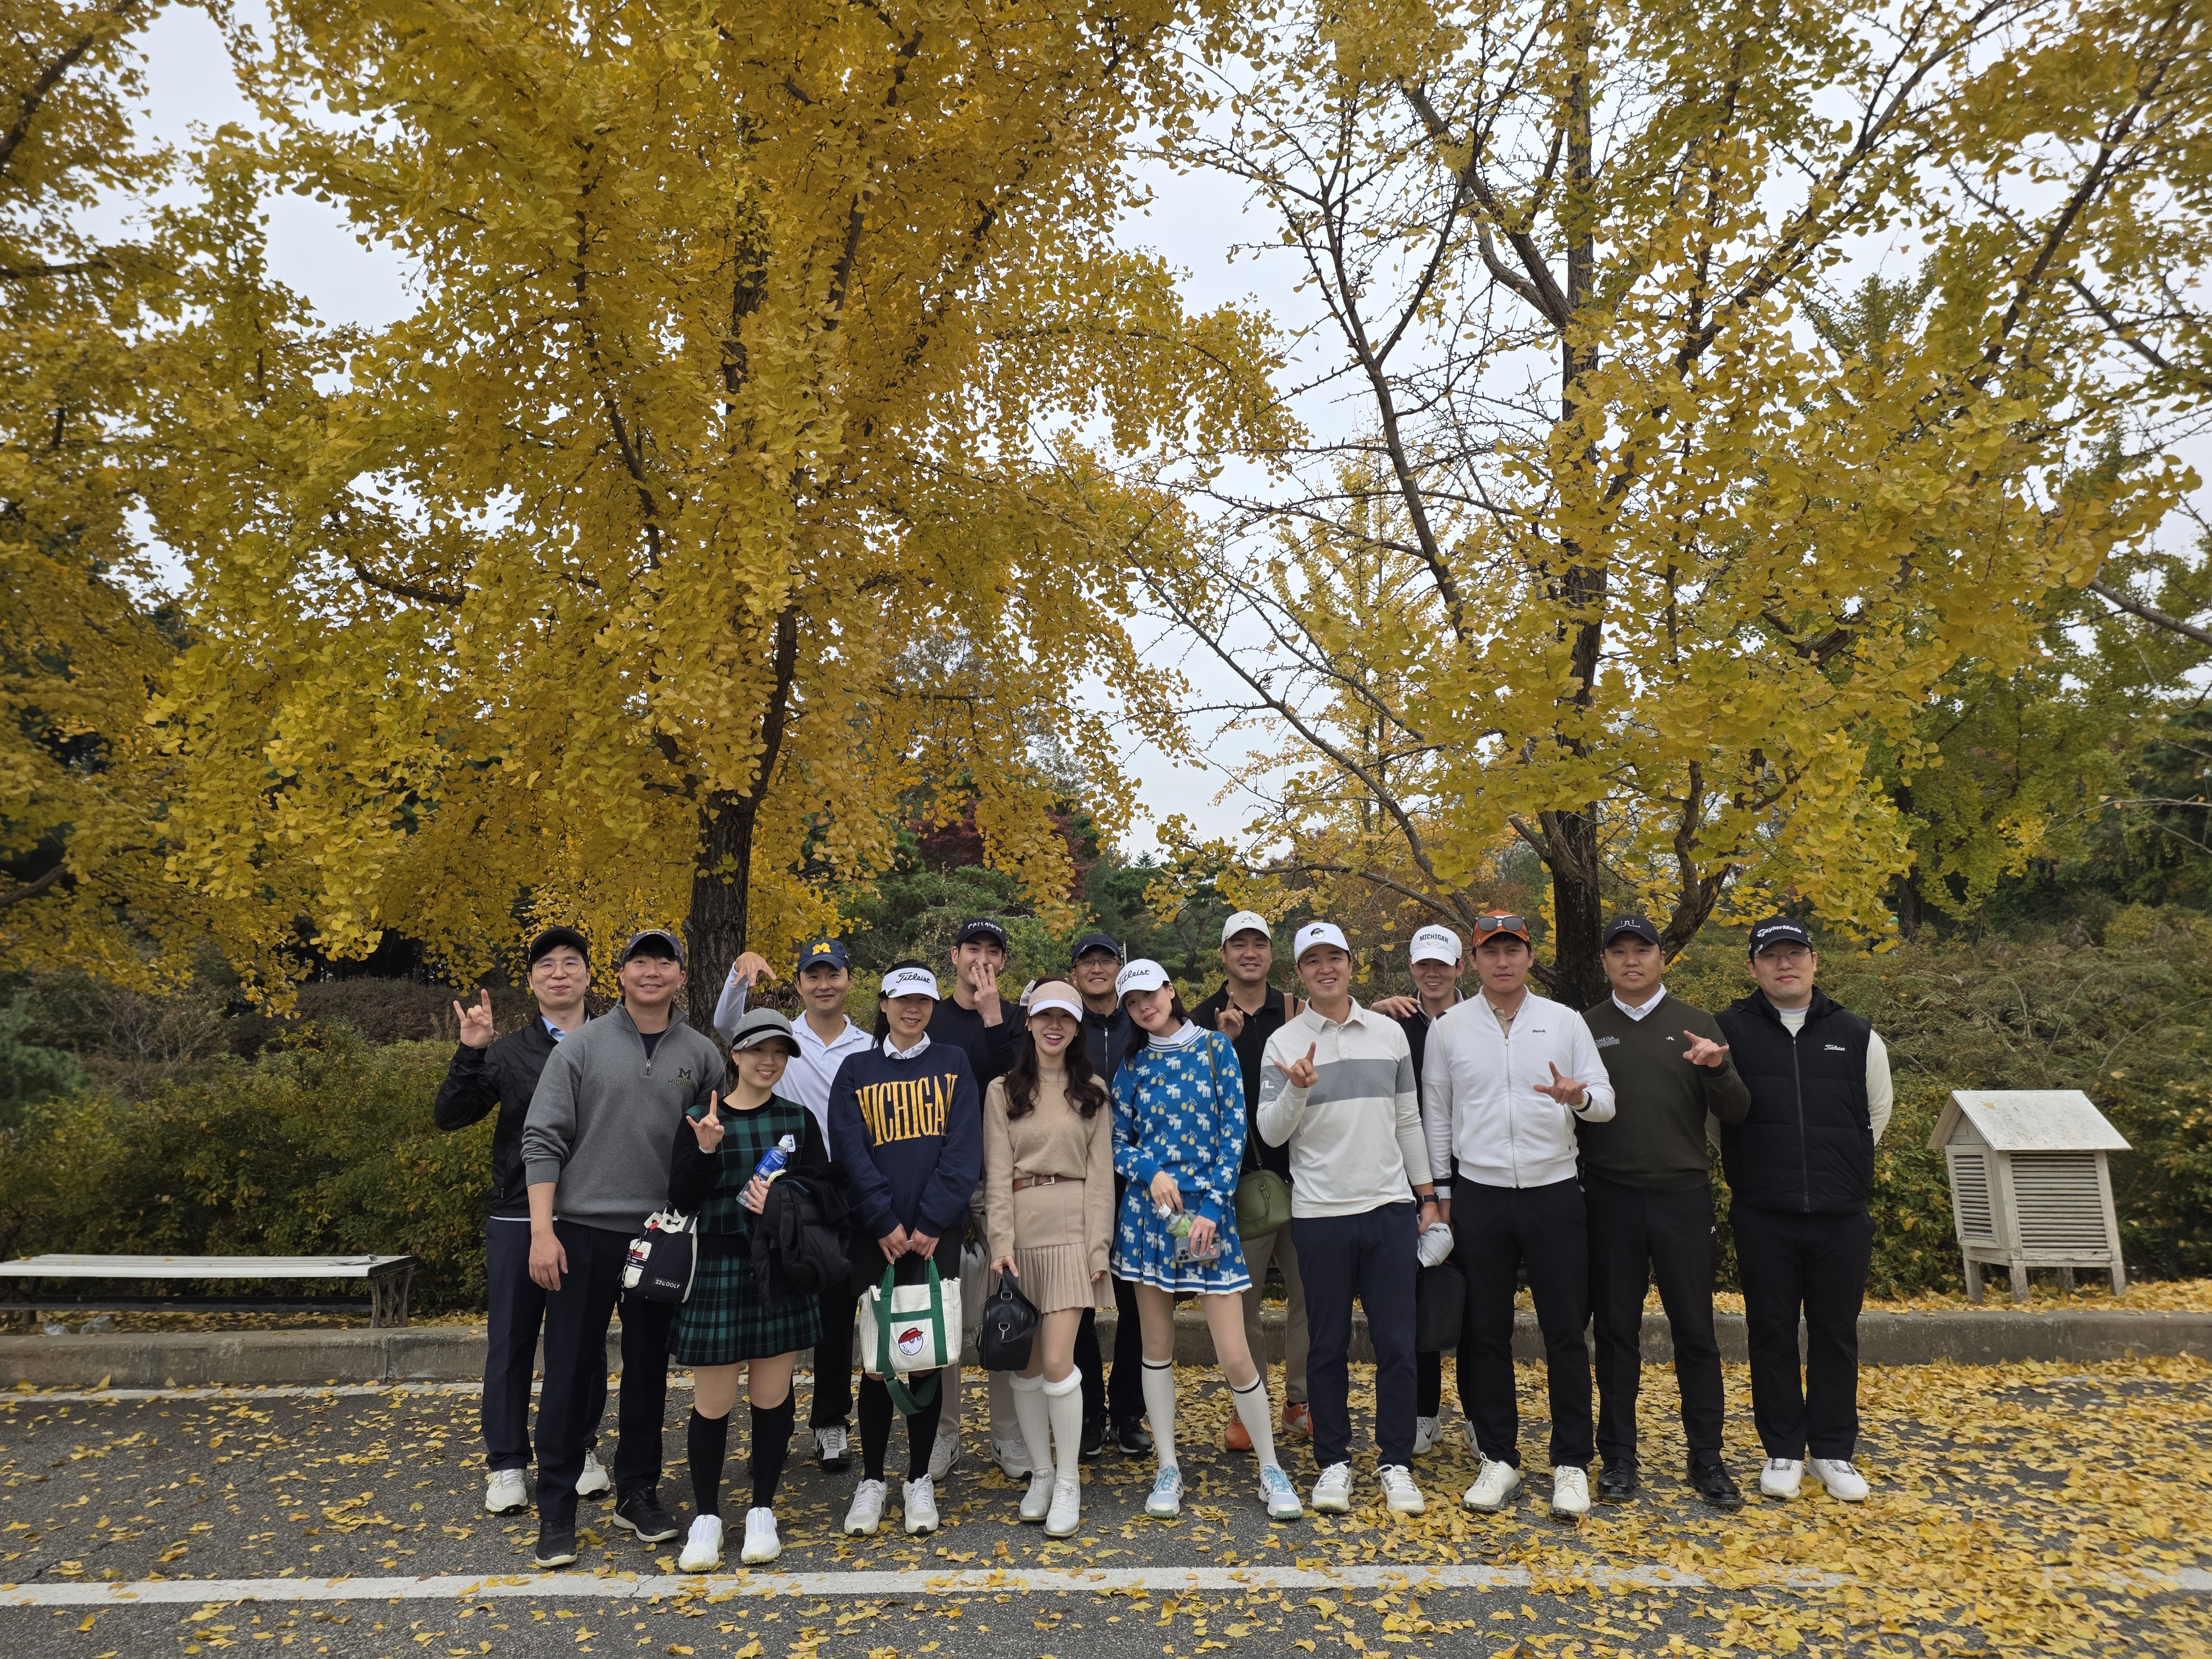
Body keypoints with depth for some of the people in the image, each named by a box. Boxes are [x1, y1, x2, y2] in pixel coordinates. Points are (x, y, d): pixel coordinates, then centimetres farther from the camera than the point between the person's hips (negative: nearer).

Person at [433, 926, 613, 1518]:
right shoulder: (506, 1052, 3)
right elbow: (448, 1116, -3)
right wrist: (469, 1054, -15)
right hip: (519, 1217, 0)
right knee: (511, 1342, 7)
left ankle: (582, 1452, 27)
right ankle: (506, 1466, 20)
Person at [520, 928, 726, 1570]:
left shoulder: (702, 1055, 4)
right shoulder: (582, 1045, -1)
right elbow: (542, 1139, -4)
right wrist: (542, 1230, -10)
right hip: (585, 1232, -2)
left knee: (649, 1370, 12)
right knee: (571, 1371, 4)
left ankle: (637, 1492, 28)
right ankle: (557, 1509, 17)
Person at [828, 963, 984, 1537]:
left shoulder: (952, 1064, 8)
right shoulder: (856, 1070, 8)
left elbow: (964, 1149, -1)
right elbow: (851, 1152, -1)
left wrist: (932, 1222, -10)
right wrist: (885, 1222, -11)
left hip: (936, 1234, 0)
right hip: (874, 1234, 0)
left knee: (927, 1357, 3)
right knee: (876, 1359, 2)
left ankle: (920, 1480, 17)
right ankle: (871, 1480, 16)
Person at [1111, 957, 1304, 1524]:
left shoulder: (1215, 1048, 1)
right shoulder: (1133, 1066, 8)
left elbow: (1234, 1132, -3)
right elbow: (1119, 1142, 9)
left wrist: (1212, 1207, -10)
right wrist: (1151, 1172, -12)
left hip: (1209, 1209, -3)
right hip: (1148, 1209, 3)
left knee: (1235, 1355, -4)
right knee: (1157, 1346, 9)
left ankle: (1271, 1471, 14)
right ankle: (1168, 1469, 23)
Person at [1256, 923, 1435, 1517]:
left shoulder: (1389, 1033, 7)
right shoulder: (1285, 1043, 0)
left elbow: (1408, 1120, 13)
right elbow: (1270, 1133, -5)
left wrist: (1427, 1195, 11)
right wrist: (1297, 1090, -23)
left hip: (1391, 1207, 2)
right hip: (1321, 1212, -2)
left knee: (1397, 1344, 4)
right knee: (1329, 1345, 7)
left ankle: (1395, 1462, 18)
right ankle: (1333, 1463, 21)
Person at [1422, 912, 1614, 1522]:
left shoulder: (1565, 1021, 3)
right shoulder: (1448, 1028, 3)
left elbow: (1606, 1101, 1)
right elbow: (1436, 1117, 9)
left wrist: (1579, 1097, -22)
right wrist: (1439, 1194, 6)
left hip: (1554, 1193, 0)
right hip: (1479, 1197, 1)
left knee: (1566, 1334, 3)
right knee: (1486, 1334, 8)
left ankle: (1571, 1464, 15)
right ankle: (1499, 1459, 21)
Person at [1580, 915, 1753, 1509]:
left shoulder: (1696, 1024, 6)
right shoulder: (1585, 1030, 6)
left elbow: (1736, 1113, 2)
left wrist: (1718, 1069, -18)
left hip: (1684, 1196, 0)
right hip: (1611, 1199, 0)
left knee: (1695, 1331, 6)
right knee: (1616, 1331, 7)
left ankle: (1706, 1459, 19)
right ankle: (1618, 1456, 18)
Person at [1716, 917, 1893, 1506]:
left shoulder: (1856, 1035, 4)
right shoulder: (1730, 1030, -3)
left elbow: (1877, 1113, 16)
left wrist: (1842, 1172, 15)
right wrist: (1752, 1170, 4)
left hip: (1842, 1216, 2)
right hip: (1762, 1218, -1)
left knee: (1836, 1334, 10)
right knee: (1771, 1334, 7)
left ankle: (1833, 1452, 25)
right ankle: (1783, 1451, 21)